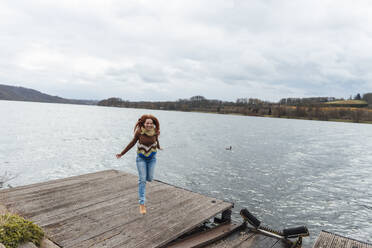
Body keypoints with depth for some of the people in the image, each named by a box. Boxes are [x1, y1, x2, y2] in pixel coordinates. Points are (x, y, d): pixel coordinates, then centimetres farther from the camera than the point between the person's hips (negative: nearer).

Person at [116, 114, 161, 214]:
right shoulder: (139, 131, -20)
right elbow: (133, 142, -6)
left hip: (152, 157, 2)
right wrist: (122, 153, -2)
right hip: (141, 158, -2)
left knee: (149, 178, 6)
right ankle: (142, 204, 0)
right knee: (142, 180, -7)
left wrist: (158, 147, 29)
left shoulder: (155, 131, -15)